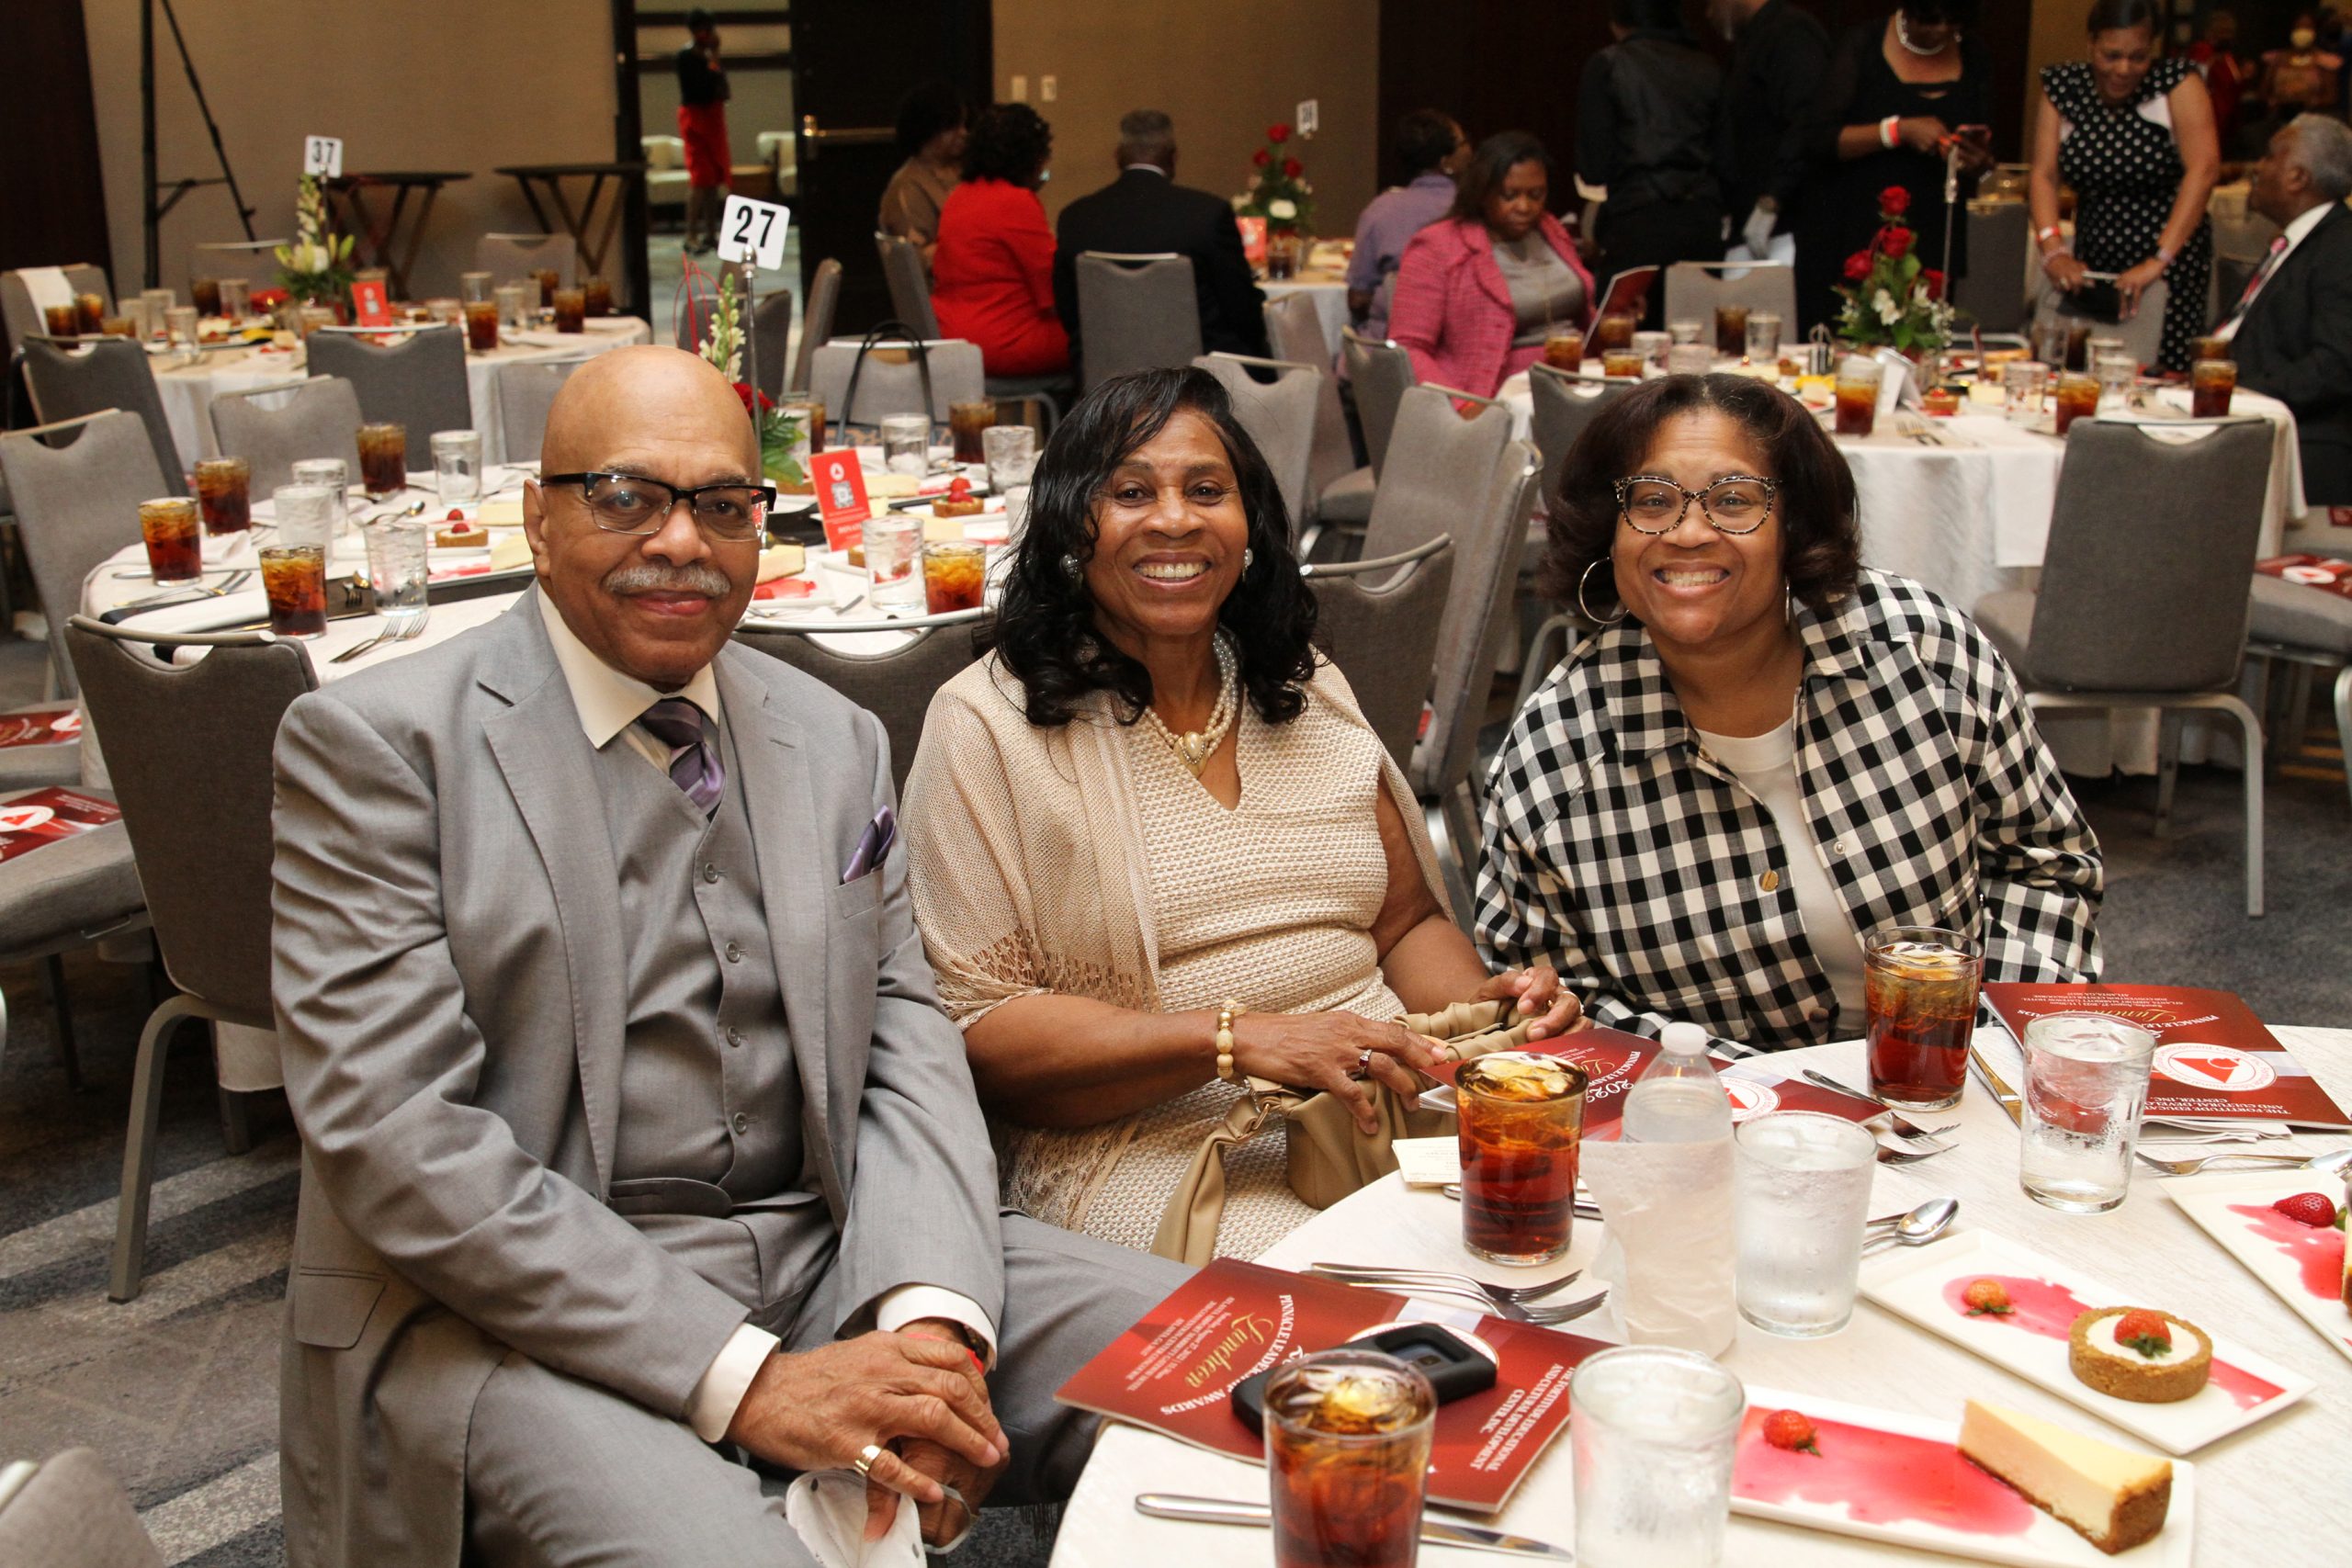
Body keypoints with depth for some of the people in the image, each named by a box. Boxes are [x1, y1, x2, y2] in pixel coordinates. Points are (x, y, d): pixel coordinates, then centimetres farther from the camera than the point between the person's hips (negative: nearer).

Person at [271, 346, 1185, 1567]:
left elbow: (906, 1047, 7)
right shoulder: (377, 743, -4)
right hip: (528, 1311, -5)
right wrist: (743, 1377, -18)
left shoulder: (836, 743, 13)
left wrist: (929, 1317, -14)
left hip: (829, 1261, 5)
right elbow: (397, 1140, -13)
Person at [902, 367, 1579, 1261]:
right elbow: (974, 1028, -8)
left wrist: (1479, 1004, -2)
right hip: (1146, 1145, -6)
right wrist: (1237, 1039, -19)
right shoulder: (988, 726, -2)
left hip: (1391, 1100, 6)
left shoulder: (1309, 694, 17)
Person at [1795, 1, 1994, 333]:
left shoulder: (1974, 56, 9)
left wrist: (1980, 164, -10)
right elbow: (1818, 141, -11)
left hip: (1931, 249, 3)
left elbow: (1984, 157, 13)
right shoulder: (1862, 45, -2)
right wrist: (1899, 131, -20)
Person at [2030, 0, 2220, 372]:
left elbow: (2204, 169, -18)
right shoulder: (2062, 85, 2)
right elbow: (2044, 175, -3)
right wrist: (2053, 250, -19)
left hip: (2169, 258, -3)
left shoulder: (2177, 82, -8)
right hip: (2092, 261, 3)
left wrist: (2159, 261, -27)